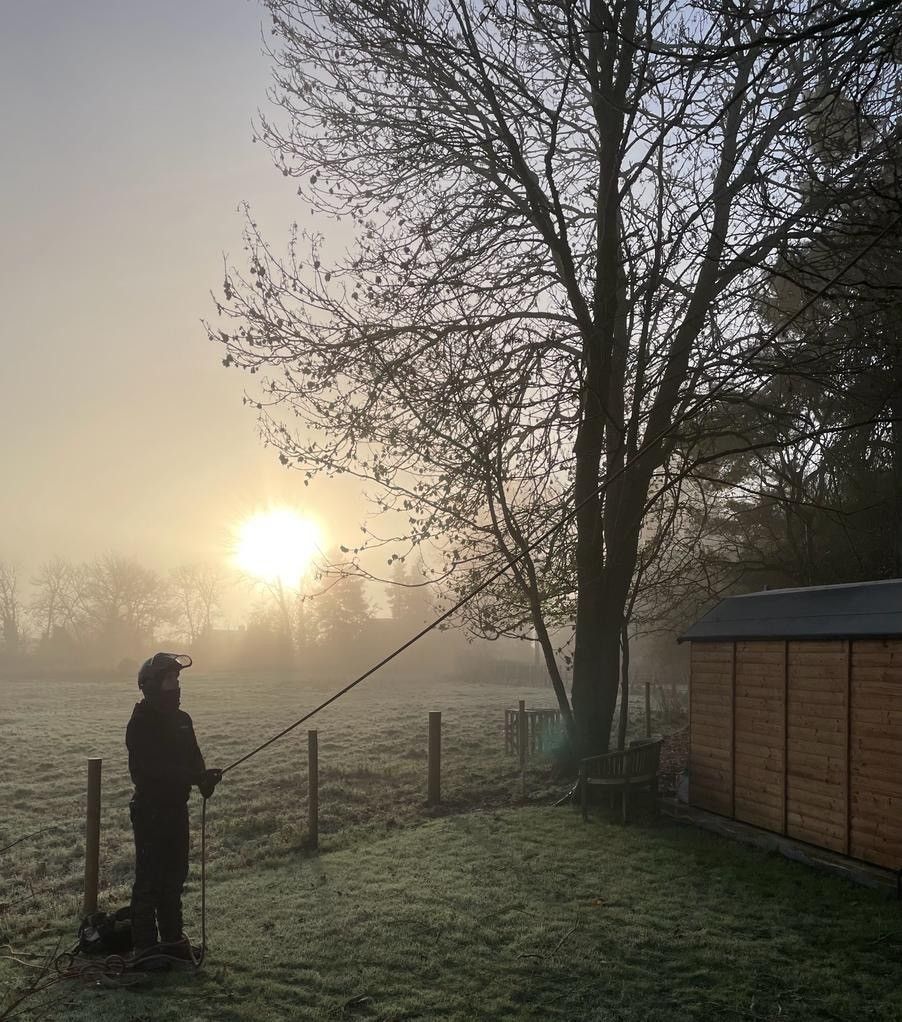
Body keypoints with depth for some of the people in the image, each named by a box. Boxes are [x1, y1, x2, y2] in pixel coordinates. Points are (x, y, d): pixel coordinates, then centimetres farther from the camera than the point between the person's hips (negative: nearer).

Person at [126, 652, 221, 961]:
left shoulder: (181, 719, 11)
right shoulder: (140, 723, -15)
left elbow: (193, 757, 12)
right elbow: (152, 767, -24)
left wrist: (204, 779, -11)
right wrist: (198, 776, -30)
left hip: (176, 807, 8)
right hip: (150, 810, -8)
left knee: (175, 875, 15)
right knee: (149, 878, -4)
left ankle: (172, 937, 27)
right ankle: (144, 945, 4)